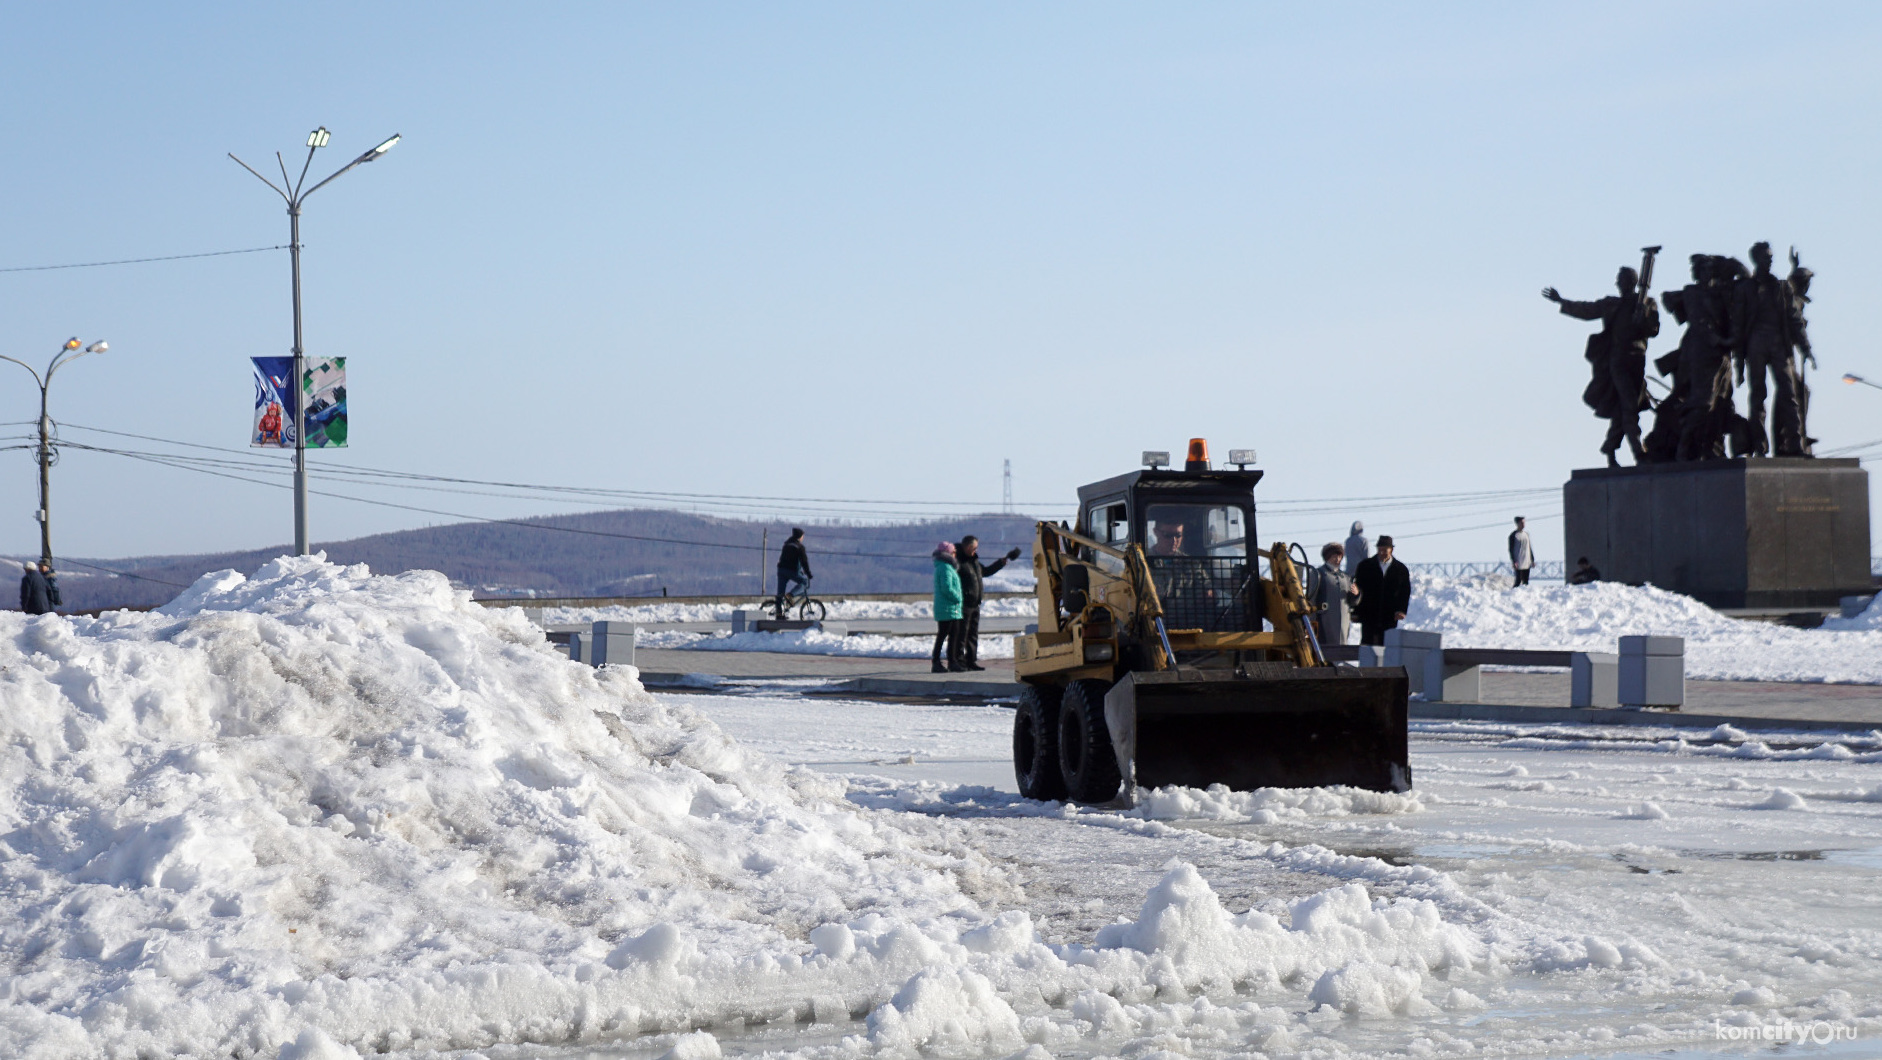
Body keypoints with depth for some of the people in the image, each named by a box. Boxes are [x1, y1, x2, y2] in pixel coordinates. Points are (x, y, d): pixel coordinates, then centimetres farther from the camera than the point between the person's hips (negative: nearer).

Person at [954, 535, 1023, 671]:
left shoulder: (974, 560, 19)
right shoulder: (958, 560, -12)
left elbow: (986, 571, 35)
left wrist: (1001, 562, 35)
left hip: (975, 604, 10)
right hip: (963, 605, -10)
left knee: (973, 634, 13)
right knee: (961, 634, -8)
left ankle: (971, 661, 19)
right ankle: (959, 661, -5)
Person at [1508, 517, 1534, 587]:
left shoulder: (1526, 534, 14)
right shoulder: (1513, 535, -6)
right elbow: (1510, 549, -8)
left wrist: (1532, 560, 16)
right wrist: (1514, 562, -15)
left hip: (1527, 562, 6)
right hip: (1518, 563, -6)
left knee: (1526, 581, 5)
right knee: (1518, 580, -10)